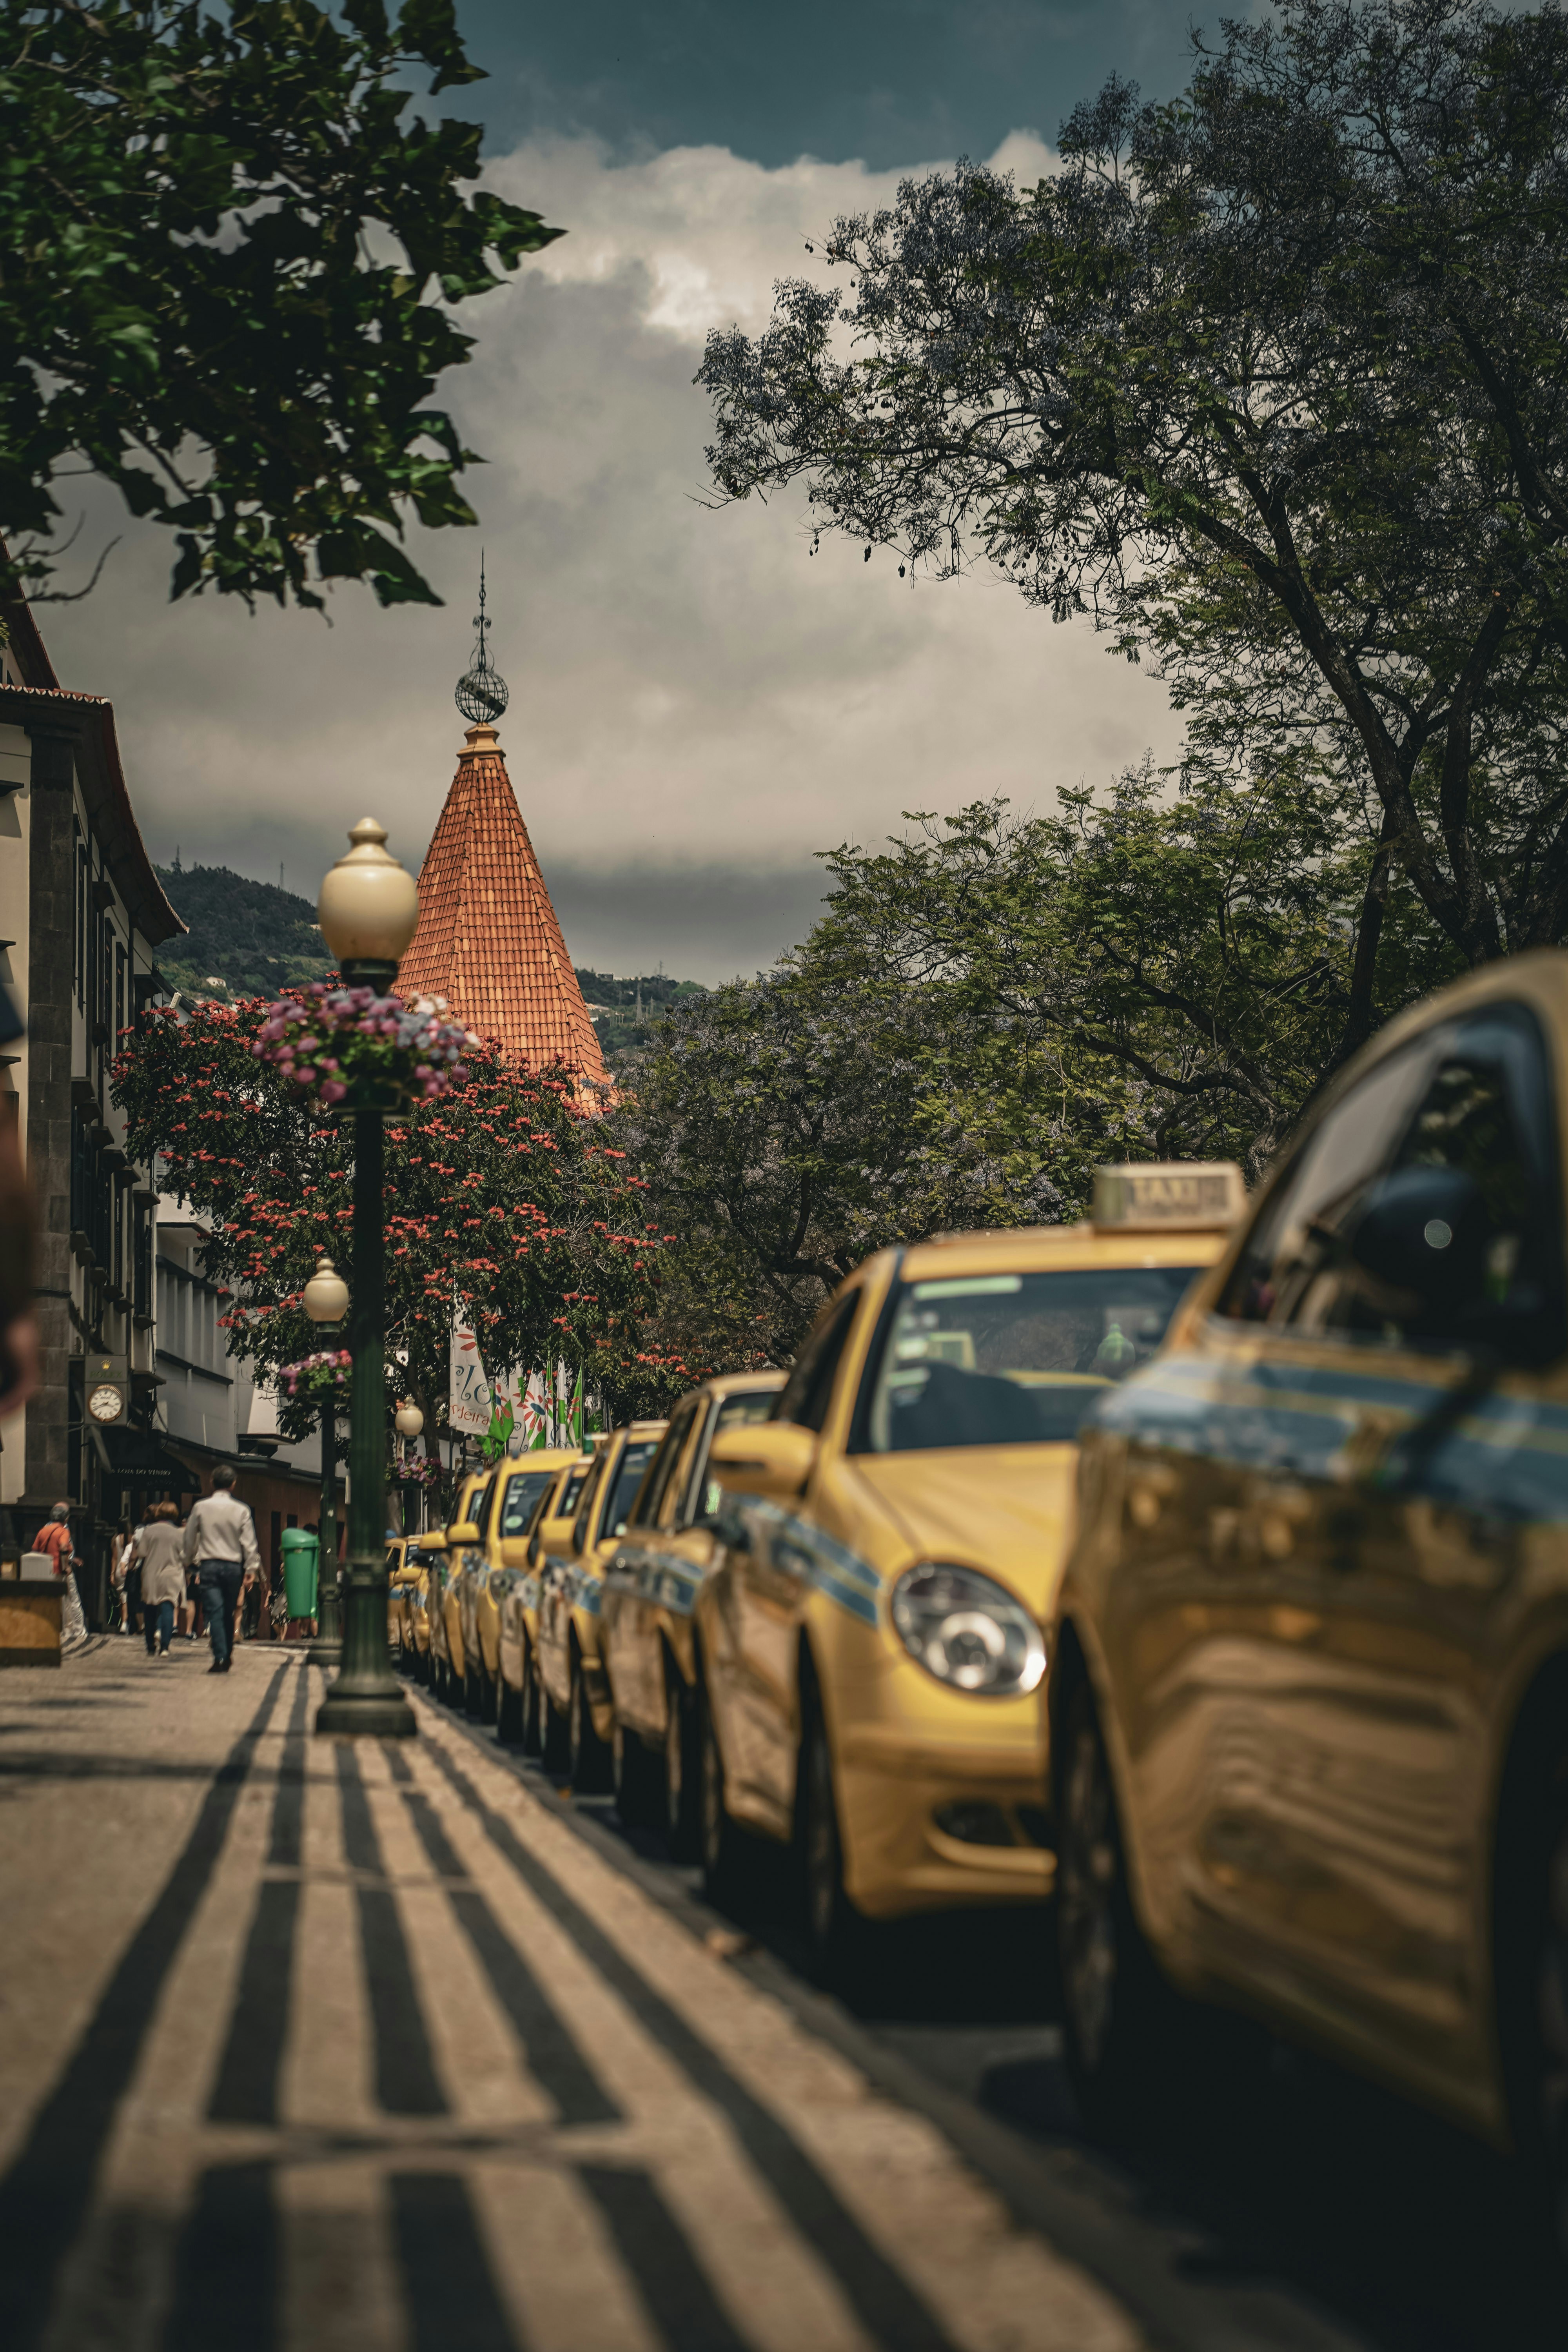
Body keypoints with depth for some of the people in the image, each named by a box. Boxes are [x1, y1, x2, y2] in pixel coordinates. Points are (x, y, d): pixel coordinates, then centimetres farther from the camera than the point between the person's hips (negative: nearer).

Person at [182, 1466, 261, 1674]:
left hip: (209, 1565, -1)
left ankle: (220, 1658, -16)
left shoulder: (201, 1507, 0)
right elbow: (249, 1542, -3)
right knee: (229, 1614, 15)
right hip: (233, 1566, 1)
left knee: (215, 1613, -6)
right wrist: (252, 1568, 2)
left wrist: (188, 1562, 23)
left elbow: (190, 1537, 9)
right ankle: (228, 1655, 23)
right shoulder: (241, 1510, -2)